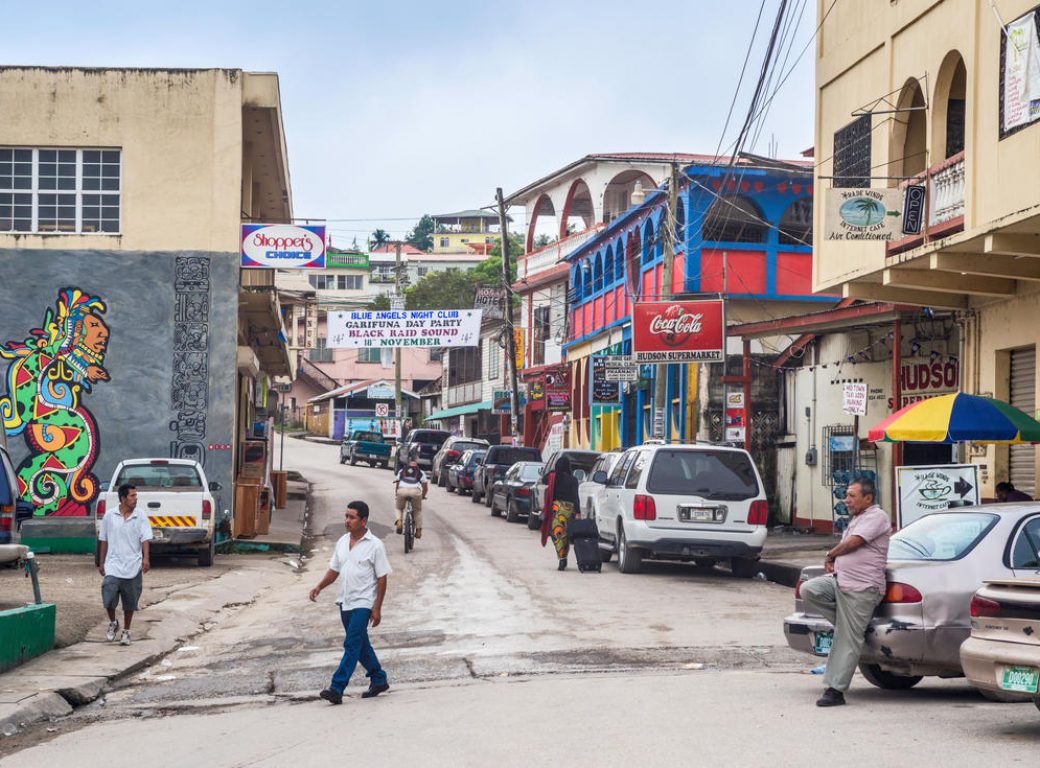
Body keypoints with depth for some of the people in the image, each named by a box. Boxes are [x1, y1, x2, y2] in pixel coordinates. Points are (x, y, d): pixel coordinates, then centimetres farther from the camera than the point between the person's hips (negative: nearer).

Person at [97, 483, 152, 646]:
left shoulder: (140, 517, -1)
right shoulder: (109, 516, 2)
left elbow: (145, 539, -7)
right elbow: (104, 540, 10)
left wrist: (145, 558, -23)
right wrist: (101, 563, 10)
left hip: (133, 567, 0)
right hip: (113, 565, 0)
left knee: (130, 602, 6)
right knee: (108, 598, -12)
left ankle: (126, 632, 22)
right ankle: (112, 624, 16)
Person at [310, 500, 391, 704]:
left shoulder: (374, 545, -11)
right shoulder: (342, 542, 8)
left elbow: (382, 578, -9)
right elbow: (334, 569, 16)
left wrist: (377, 608, -13)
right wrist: (319, 587, -1)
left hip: (363, 603, -7)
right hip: (345, 601, 7)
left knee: (352, 645, -12)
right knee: (361, 644, 16)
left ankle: (337, 688, -16)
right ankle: (378, 680, 30)